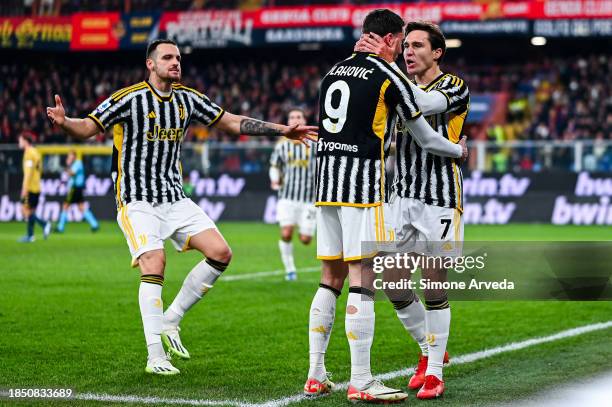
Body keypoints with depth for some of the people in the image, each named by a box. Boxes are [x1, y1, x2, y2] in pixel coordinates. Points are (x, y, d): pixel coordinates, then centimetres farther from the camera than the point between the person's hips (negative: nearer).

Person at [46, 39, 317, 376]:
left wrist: (283, 131, 12)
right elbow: (88, 128, -14)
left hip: (175, 199, 6)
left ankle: (169, 322, 10)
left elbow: (232, 122, 14)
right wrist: (64, 123, -37)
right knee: (154, 264, -22)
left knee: (221, 253, -5)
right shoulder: (129, 98, -11)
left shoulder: (187, 99, 6)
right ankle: (155, 357, -16)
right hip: (138, 201, -6)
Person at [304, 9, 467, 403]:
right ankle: (361, 383, -6)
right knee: (363, 280, -6)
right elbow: (426, 138, 3)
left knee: (331, 279, 12)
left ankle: (316, 376, 14)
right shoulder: (389, 77, -6)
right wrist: (460, 150, 21)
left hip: (327, 179, 8)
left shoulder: (334, 71, 14)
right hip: (363, 185, -7)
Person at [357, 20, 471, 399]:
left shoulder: (455, 86, -3)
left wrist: (388, 65, -30)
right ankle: (429, 350, 27)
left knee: (434, 286, -4)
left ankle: (434, 373, 6)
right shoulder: (402, 89, 16)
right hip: (401, 198, 6)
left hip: (439, 200, -6)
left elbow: (428, 104, -25)